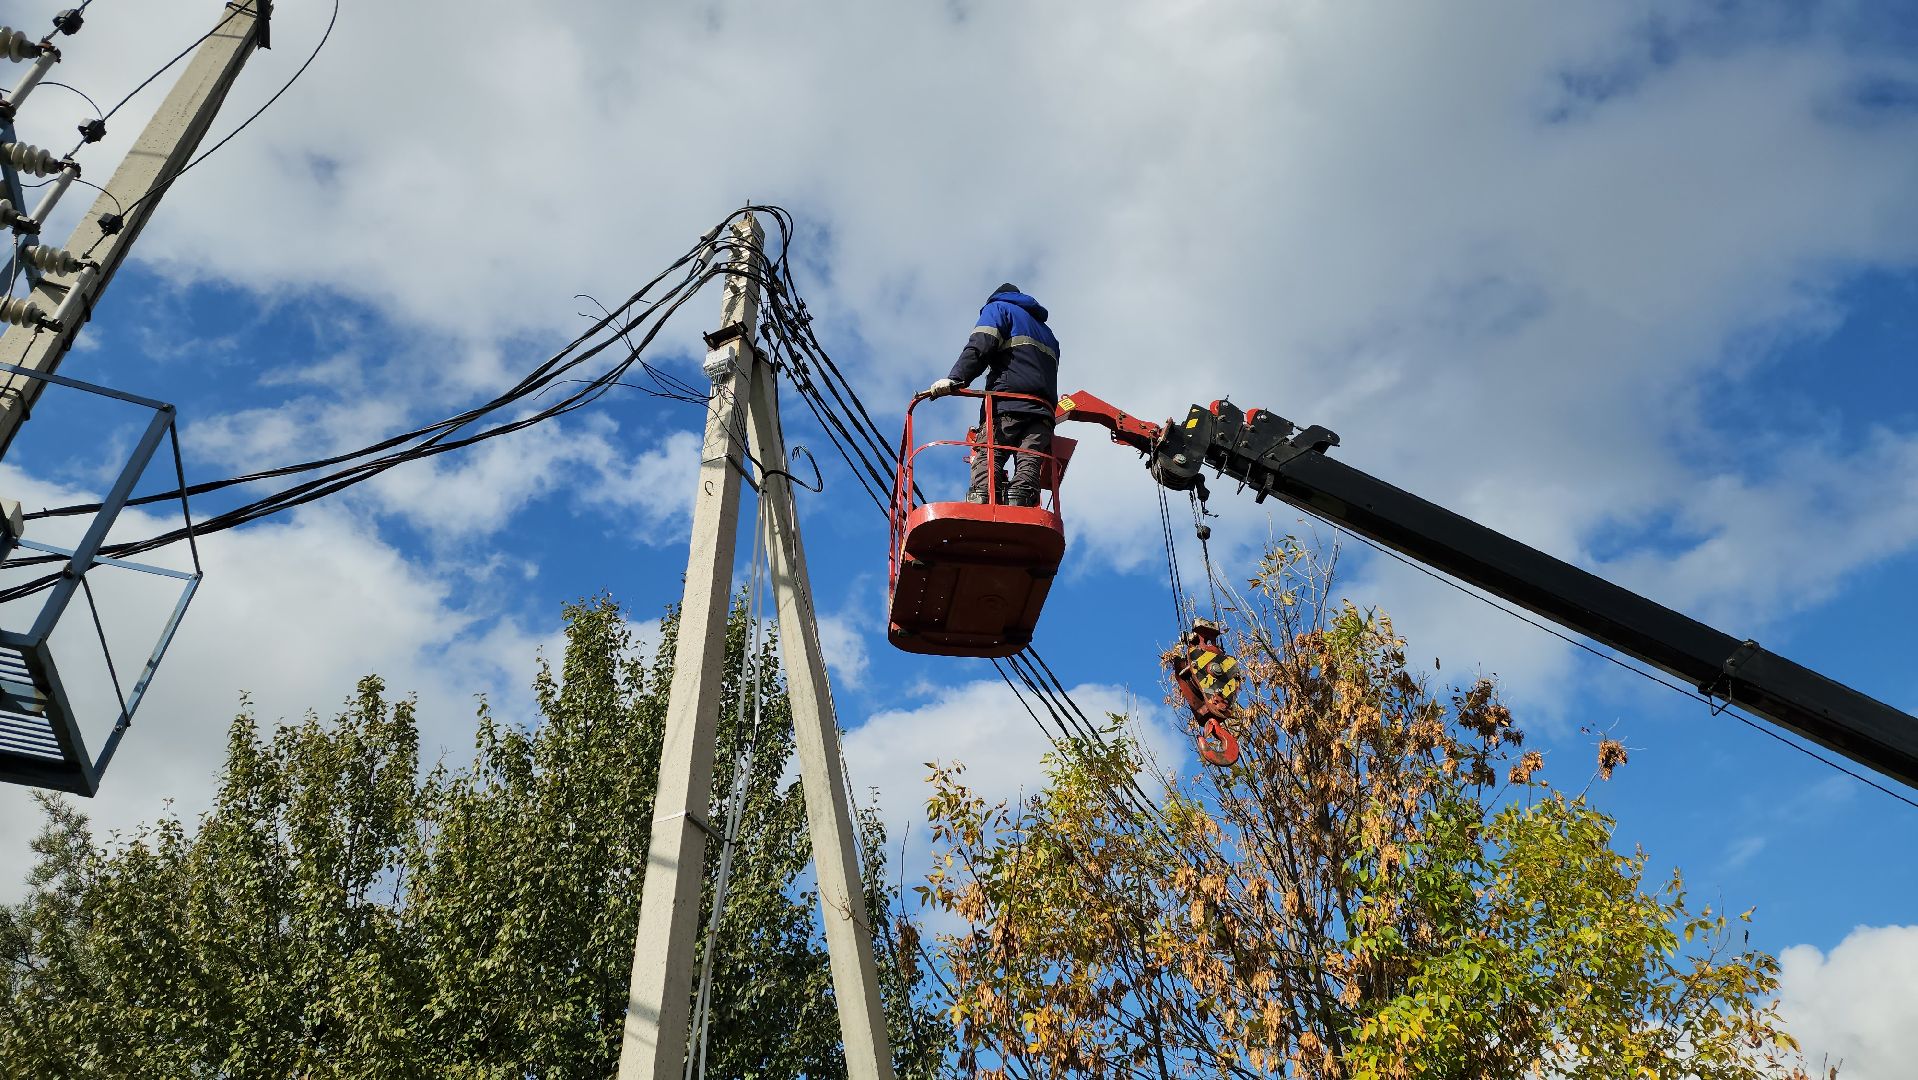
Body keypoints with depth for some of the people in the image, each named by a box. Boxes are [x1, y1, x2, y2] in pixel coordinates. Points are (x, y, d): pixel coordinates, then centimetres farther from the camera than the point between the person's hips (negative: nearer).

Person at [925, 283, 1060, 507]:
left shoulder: (998, 308, 18)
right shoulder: (1047, 332, 39)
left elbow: (980, 347, -3)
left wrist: (956, 379, -14)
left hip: (1007, 403, -6)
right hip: (1043, 408, 6)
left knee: (987, 458, -15)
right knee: (1029, 463, -8)